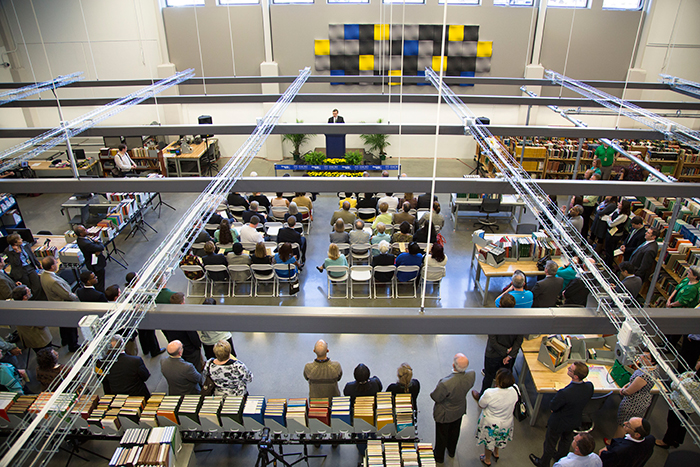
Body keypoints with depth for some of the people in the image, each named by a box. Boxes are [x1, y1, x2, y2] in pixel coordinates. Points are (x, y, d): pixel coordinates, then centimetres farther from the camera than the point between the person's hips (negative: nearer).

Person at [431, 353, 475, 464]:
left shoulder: (445, 384, -46)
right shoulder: (471, 375, -30)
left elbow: (435, 397, -28)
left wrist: (438, 386, -10)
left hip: (445, 414, -4)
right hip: (460, 410, 4)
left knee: (442, 435, 25)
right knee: (455, 432, 33)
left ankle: (439, 456, 51)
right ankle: (451, 451, 60)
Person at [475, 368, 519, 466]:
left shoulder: (489, 394, -37)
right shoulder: (514, 392, -25)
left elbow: (481, 406, -18)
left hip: (491, 424, -4)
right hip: (506, 422, 4)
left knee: (488, 441, 25)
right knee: (499, 439, 34)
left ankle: (487, 460, 49)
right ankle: (496, 454, 60)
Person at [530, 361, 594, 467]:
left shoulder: (564, 393, -44)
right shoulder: (589, 386, -26)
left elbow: (552, 406, -26)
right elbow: (587, 399, -4)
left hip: (559, 423, -6)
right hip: (575, 421, 6)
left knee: (550, 444, 23)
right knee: (566, 440, 35)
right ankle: (560, 456, 61)